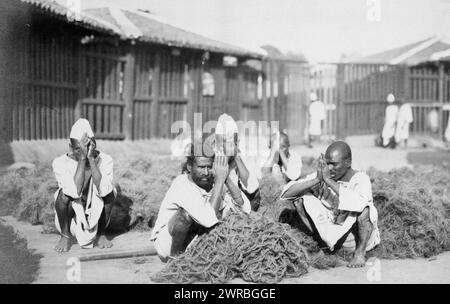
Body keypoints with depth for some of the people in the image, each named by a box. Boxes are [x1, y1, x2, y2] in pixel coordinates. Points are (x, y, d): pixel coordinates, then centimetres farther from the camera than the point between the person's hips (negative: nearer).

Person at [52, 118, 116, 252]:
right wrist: (82, 158, -35)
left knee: (109, 192, -24)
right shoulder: (60, 163, -18)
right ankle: (65, 236, -4)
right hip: (71, 218, -1)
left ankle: (101, 234, -2)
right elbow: (75, 191, -33)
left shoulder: (105, 160, -14)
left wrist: (91, 158, -33)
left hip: (95, 215, 1)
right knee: (64, 193, -28)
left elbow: (103, 190, -32)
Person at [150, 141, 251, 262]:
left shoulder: (214, 182, -9)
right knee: (185, 214, -34)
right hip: (168, 245, -6)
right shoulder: (181, 185, -27)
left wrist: (227, 179, -29)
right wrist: (220, 179, -37)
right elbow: (209, 219, -40)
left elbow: (245, 209, -19)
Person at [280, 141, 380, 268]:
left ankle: (360, 252, -10)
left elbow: (357, 203, -44)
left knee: (365, 209, -34)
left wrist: (328, 180, -38)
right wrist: (316, 180, -30)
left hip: (358, 236, -3)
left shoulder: (361, 179, -19)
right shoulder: (322, 176, -9)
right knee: (300, 197, -10)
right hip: (332, 234, 4)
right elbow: (286, 193, -17)